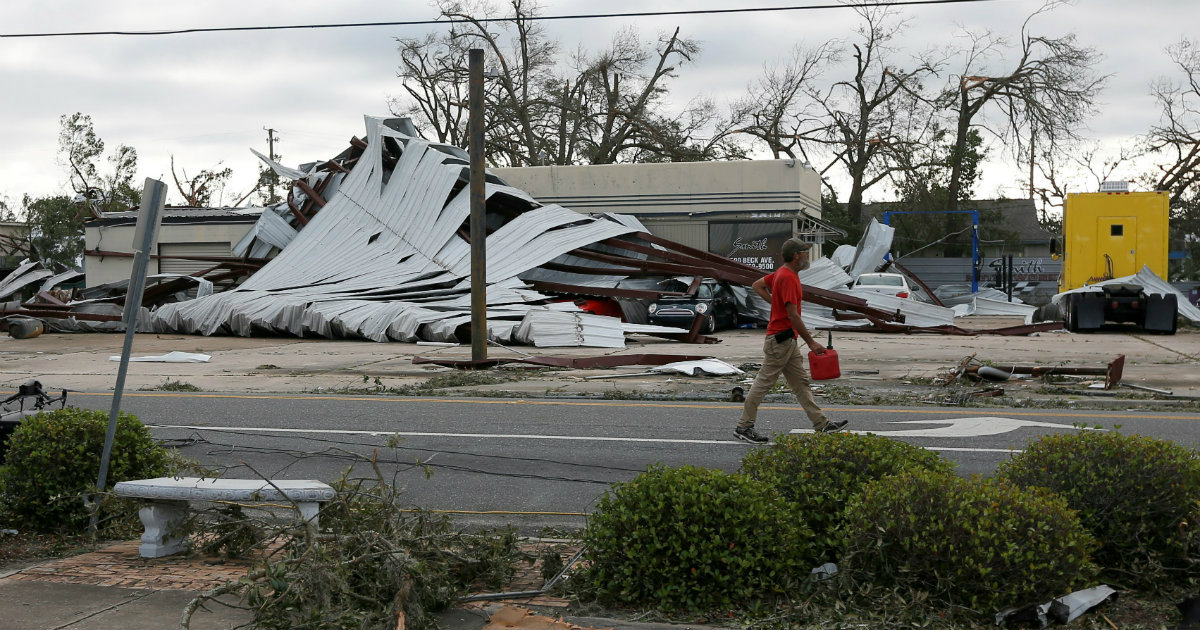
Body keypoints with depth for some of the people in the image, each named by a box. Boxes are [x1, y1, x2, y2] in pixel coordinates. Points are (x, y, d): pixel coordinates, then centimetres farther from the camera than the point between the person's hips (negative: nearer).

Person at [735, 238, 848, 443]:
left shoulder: (782, 273, 12)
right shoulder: (787, 278, -19)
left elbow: (757, 285, 23)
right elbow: (793, 314, -24)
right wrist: (811, 342, -21)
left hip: (789, 341, 10)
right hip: (780, 339, -10)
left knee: (801, 382, 10)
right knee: (764, 382, -3)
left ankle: (822, 424, 13)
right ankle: (744, 427, 3)